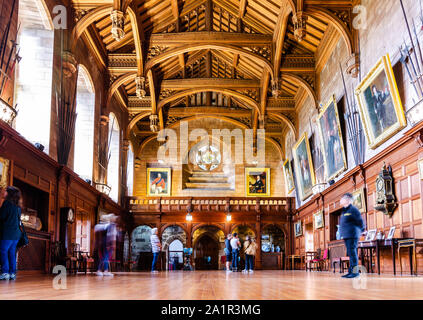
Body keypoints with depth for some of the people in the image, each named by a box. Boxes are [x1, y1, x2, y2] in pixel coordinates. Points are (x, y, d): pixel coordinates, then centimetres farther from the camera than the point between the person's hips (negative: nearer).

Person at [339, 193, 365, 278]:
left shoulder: (353, 209, -9)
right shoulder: (344, 211, 19)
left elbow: (360, 221, -8)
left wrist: (361, 230, 5)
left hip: (352, 235, -9)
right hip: (346, 236, 9)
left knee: (352, 253, -10)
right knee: (350, 254, 10)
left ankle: (355, 271, -9)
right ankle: (351, 271, 14)